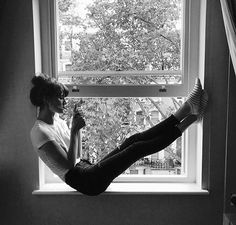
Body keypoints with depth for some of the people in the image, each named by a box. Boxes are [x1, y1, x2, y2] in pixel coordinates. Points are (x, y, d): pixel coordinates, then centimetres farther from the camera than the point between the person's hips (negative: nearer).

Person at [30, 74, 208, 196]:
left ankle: (187, 108, -7)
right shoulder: (39, 132, -15)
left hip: (88, 171, 9)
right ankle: (191, 118, -10)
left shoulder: (57, 121, 13)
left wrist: (77, 127, 4)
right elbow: (69, 164, -20)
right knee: (137, 148, -16)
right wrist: (74, 130, -18)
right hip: (86, 182, -9)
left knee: (134, 140, -6)